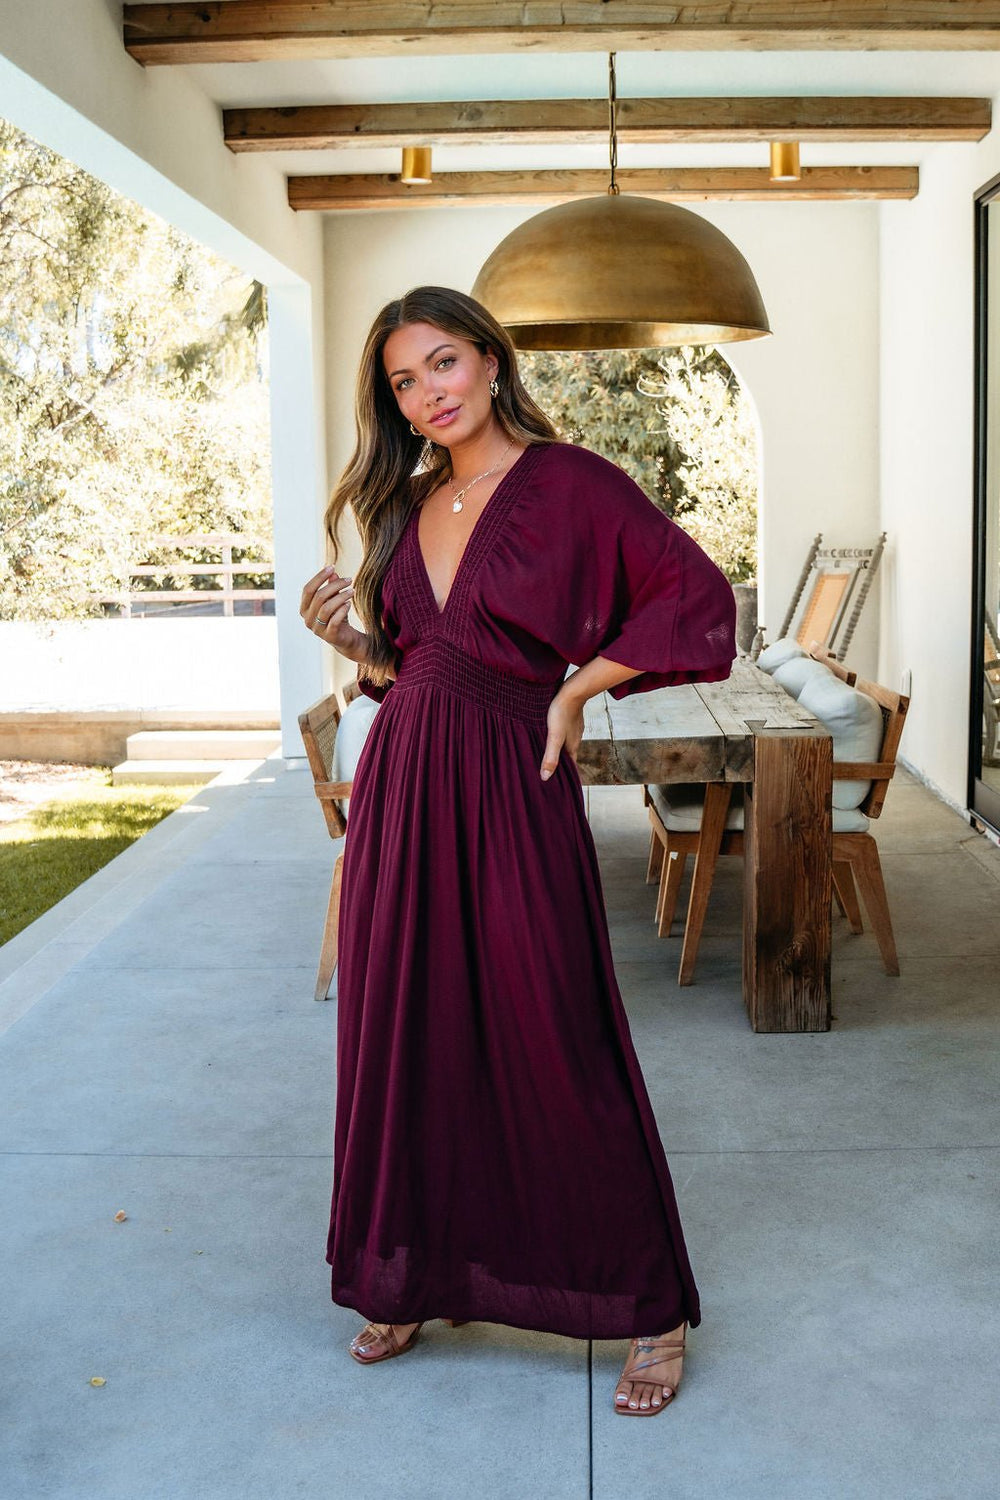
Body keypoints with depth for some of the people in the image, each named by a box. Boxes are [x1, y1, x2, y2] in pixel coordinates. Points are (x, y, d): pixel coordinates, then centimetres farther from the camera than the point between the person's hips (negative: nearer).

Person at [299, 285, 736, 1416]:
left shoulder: (569, 483, -5)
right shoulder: (407, 505, 13)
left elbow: (695, 599, -10)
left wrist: (575, 690, -9)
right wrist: (350, 638, -1)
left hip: (511, 787, -6)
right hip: (401, 784, 6)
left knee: (554, 1046, -2)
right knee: (404, 1037, 11)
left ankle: (649, 1309, 14)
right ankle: (414, 1279, 29)